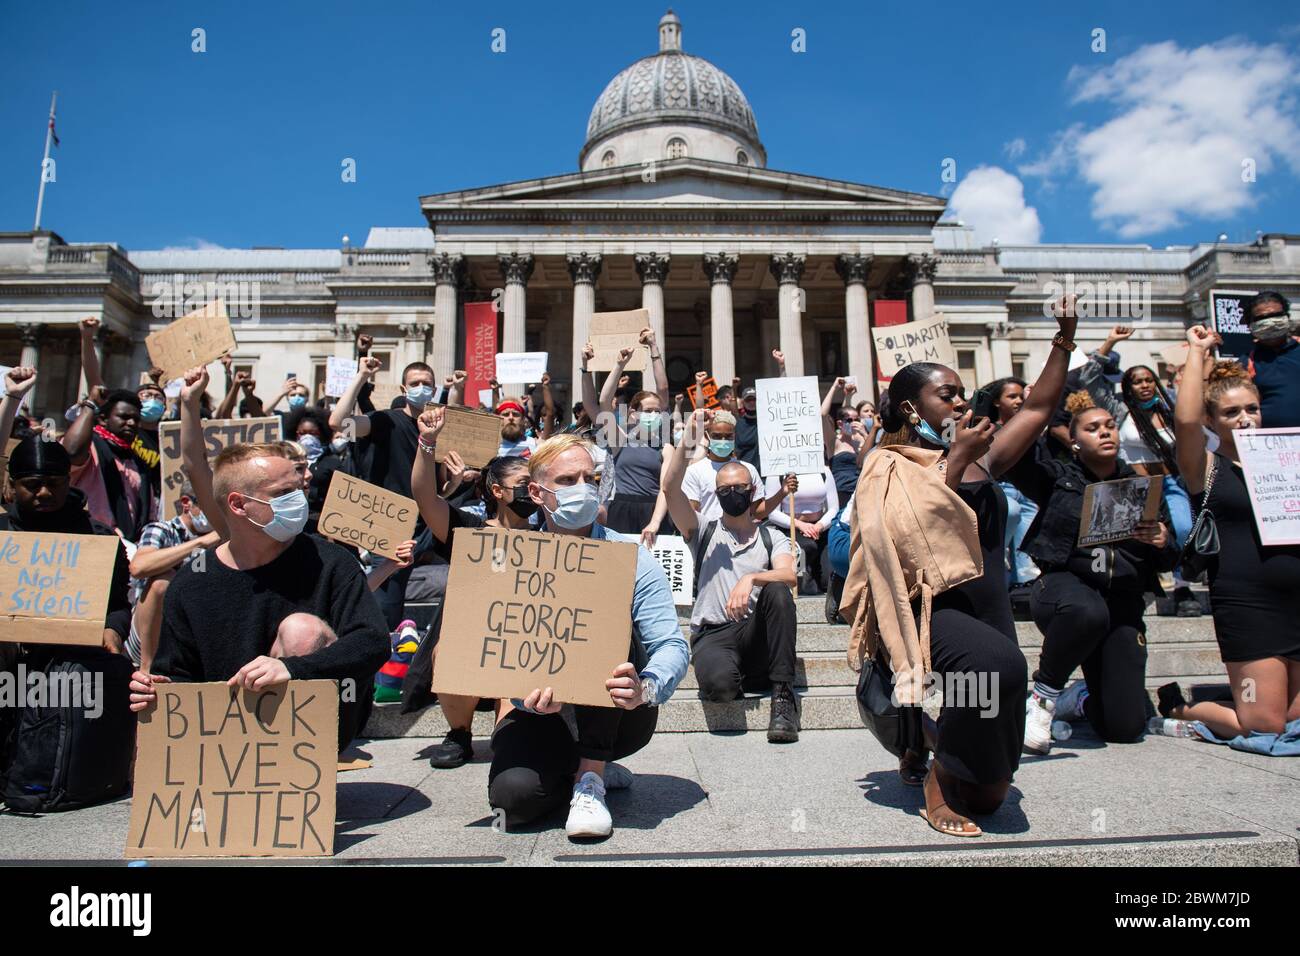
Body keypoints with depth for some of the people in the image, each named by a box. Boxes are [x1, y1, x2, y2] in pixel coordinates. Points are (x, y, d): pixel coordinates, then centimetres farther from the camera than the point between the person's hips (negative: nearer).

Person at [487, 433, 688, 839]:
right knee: (513, 793, -29)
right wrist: (531, 697, -32)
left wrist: (646, 689, -40)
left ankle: (590, 779, -20)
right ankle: (593, 768, 8)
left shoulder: (631, 559, -8)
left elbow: (673, 646, -17)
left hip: (618, 717, -1)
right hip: (545, 714, 2)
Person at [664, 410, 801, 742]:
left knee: (776, 591, -31)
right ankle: (736, 676, 2)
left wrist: (750, 579, -28)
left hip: (755, 634, 2)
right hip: (713, 634, -2)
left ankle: (783, 693, -23)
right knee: (719, 684, -37)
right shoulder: (704, 532, 13)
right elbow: (671, 488, -3)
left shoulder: (772, 538, 14)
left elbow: (789, 576, -8)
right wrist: (687, 443, -13)